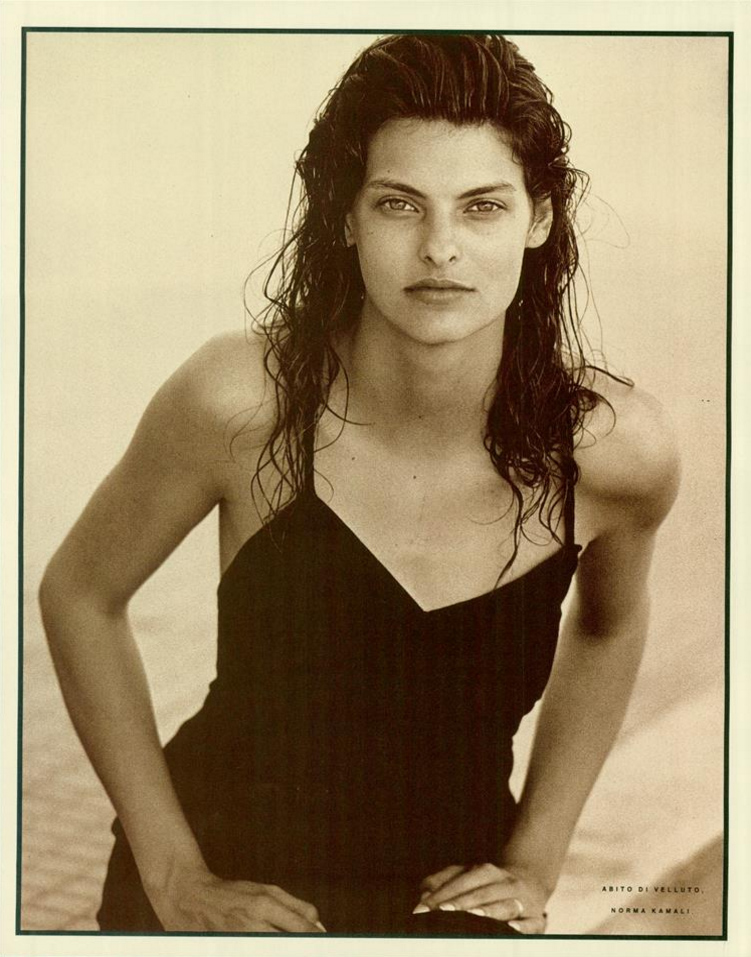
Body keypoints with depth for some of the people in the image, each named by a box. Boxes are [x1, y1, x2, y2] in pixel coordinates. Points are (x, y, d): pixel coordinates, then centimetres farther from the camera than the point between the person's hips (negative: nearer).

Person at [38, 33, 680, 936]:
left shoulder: (617, 447, -14)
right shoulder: (242, 400, -19)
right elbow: (79, 595, -4)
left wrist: (534, 860, 6)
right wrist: (172, 875, -5)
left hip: (450, 898, 2)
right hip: (228, 888, -1)